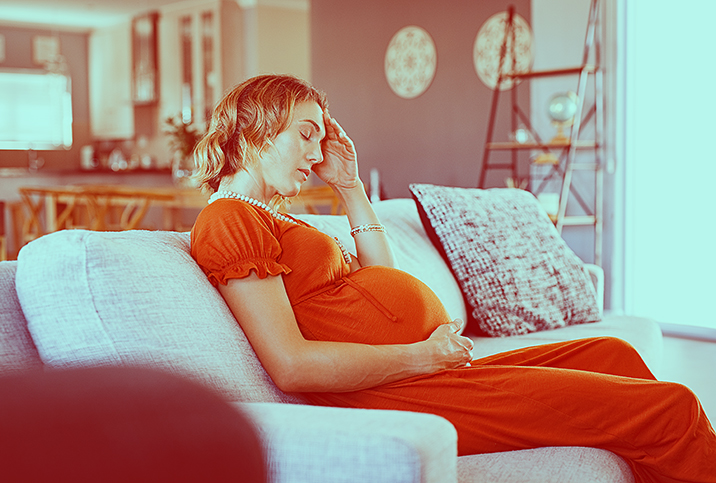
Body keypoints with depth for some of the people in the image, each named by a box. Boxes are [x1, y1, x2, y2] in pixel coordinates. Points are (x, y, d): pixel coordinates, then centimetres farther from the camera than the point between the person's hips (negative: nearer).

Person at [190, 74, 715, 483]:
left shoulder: (268, 217, 22)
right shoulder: (227, 219, -10)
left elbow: (380, 280, 25)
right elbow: (291, 365, -21)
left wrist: (349, 184, 19)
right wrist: (422, 355, -15)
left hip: (424, 372, 11)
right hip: (395, 397, -11)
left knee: (613, 354, 16)